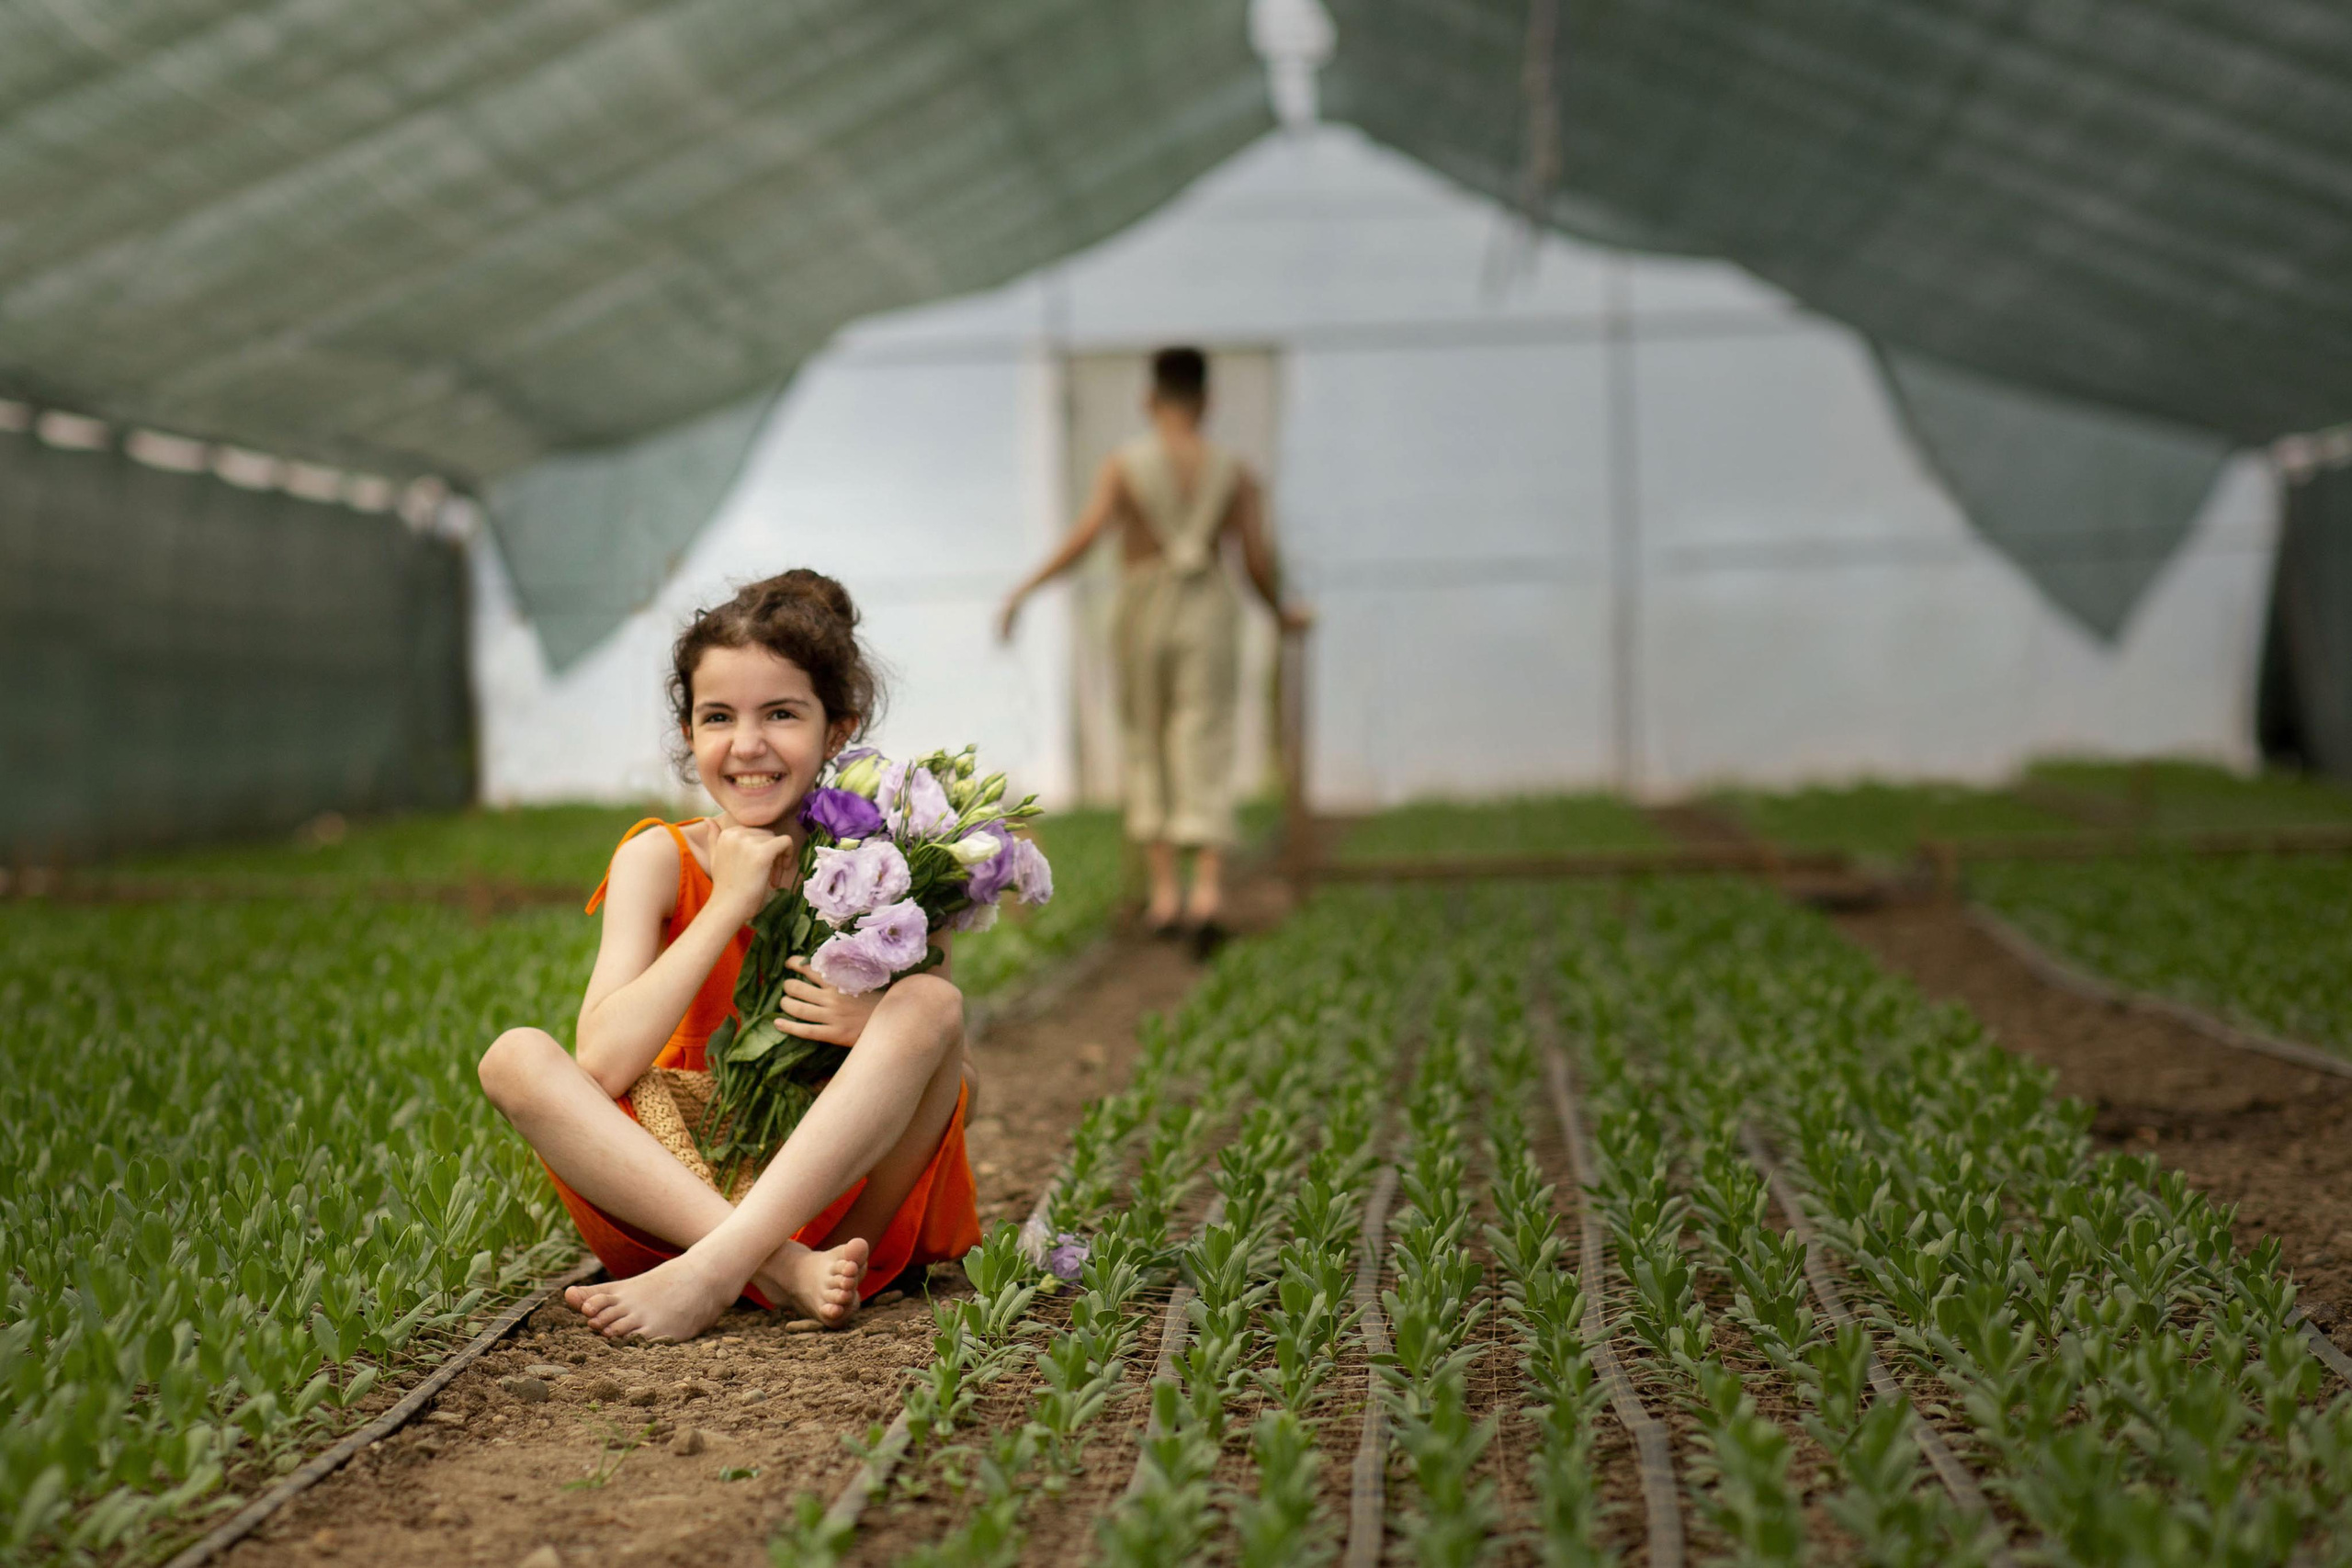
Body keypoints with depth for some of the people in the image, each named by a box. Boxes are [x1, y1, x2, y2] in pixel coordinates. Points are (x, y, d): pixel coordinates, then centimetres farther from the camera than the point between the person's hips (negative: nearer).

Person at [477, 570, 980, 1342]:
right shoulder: (661, 859, -1)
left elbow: (960, 1085, 3)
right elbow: (600, 1067, -15)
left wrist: (882, 1025, -20)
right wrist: (730, 903, -15)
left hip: (846, 1195, 0)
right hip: (677, 1197, 1)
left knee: (931, 1003, -22)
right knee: (517, 1056, -21)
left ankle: (712, 1273, -35)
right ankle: (782, 1271, -38)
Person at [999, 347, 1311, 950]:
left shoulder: (1124, 464, -3)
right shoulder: (1233, 471, 2)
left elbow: (1084, 536, -14)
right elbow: (1258, 561, -1)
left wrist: (1026, 589, -9)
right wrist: (1283, 612, 17)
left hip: (1143, 612, 0)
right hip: (1209, 616, 1)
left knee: (1145, 748, 12)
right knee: (1205, 753, 1)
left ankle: (1164, 893, 9)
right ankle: (1207, 890, -15)